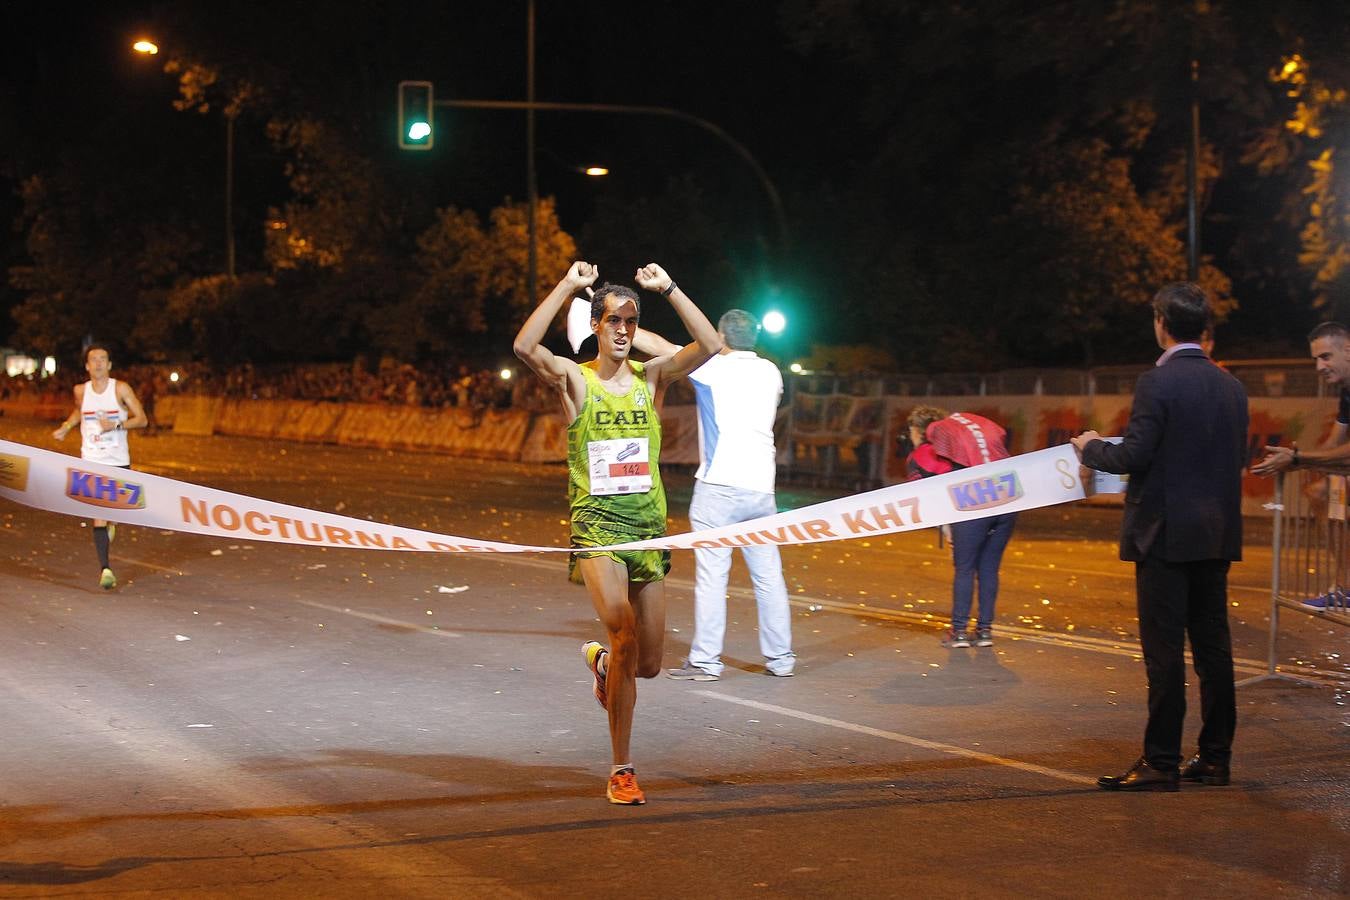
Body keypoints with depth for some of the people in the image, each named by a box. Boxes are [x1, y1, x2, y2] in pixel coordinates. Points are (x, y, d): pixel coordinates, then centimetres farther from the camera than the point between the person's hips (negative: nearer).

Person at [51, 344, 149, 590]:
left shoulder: (121, 389, -5)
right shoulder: (81, 390, 3)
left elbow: (142, 419, -4)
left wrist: (116, 425, -18)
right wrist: (66, 427, 10)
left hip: (119, 460, 0)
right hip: (92, 461, 0)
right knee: (98, 515, -9)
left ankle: (110, 524, 50)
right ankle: (105, 569, -11)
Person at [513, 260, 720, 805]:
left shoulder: (651, 377, 8)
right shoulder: (574, 379, 0)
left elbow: (710, 345, -6)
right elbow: (525, 346, -19)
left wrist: (667, 288, -6)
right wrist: (568, 285, -15)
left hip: (649, 525, 4)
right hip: (596, 521, -4)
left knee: (647, 666, 6)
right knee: (624, 632, -24)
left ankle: (602, 660, 45)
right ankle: (621, 771, -12)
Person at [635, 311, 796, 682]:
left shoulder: (713, 367, -3)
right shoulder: (771, 372, 11)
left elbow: (658, 345, 1)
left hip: (718, 487, -5)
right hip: (761, 488, 5)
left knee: (711, 575, -5)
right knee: (769, 575, 10)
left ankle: (705, 661, -5)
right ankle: (780, 658, 14)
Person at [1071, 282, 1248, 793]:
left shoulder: (1157, 382, -13)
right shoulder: (1231, 386, 9)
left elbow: (1133, 455, -16)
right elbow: (1237, 459, 15)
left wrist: (1091, 448, 2)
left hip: (1166, 534, -7)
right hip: (1218, 535, 7)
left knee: (1164, 650, -4)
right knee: (1213, 646, 11)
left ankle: (1161, 763, -1)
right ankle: (1215, 757, 16)